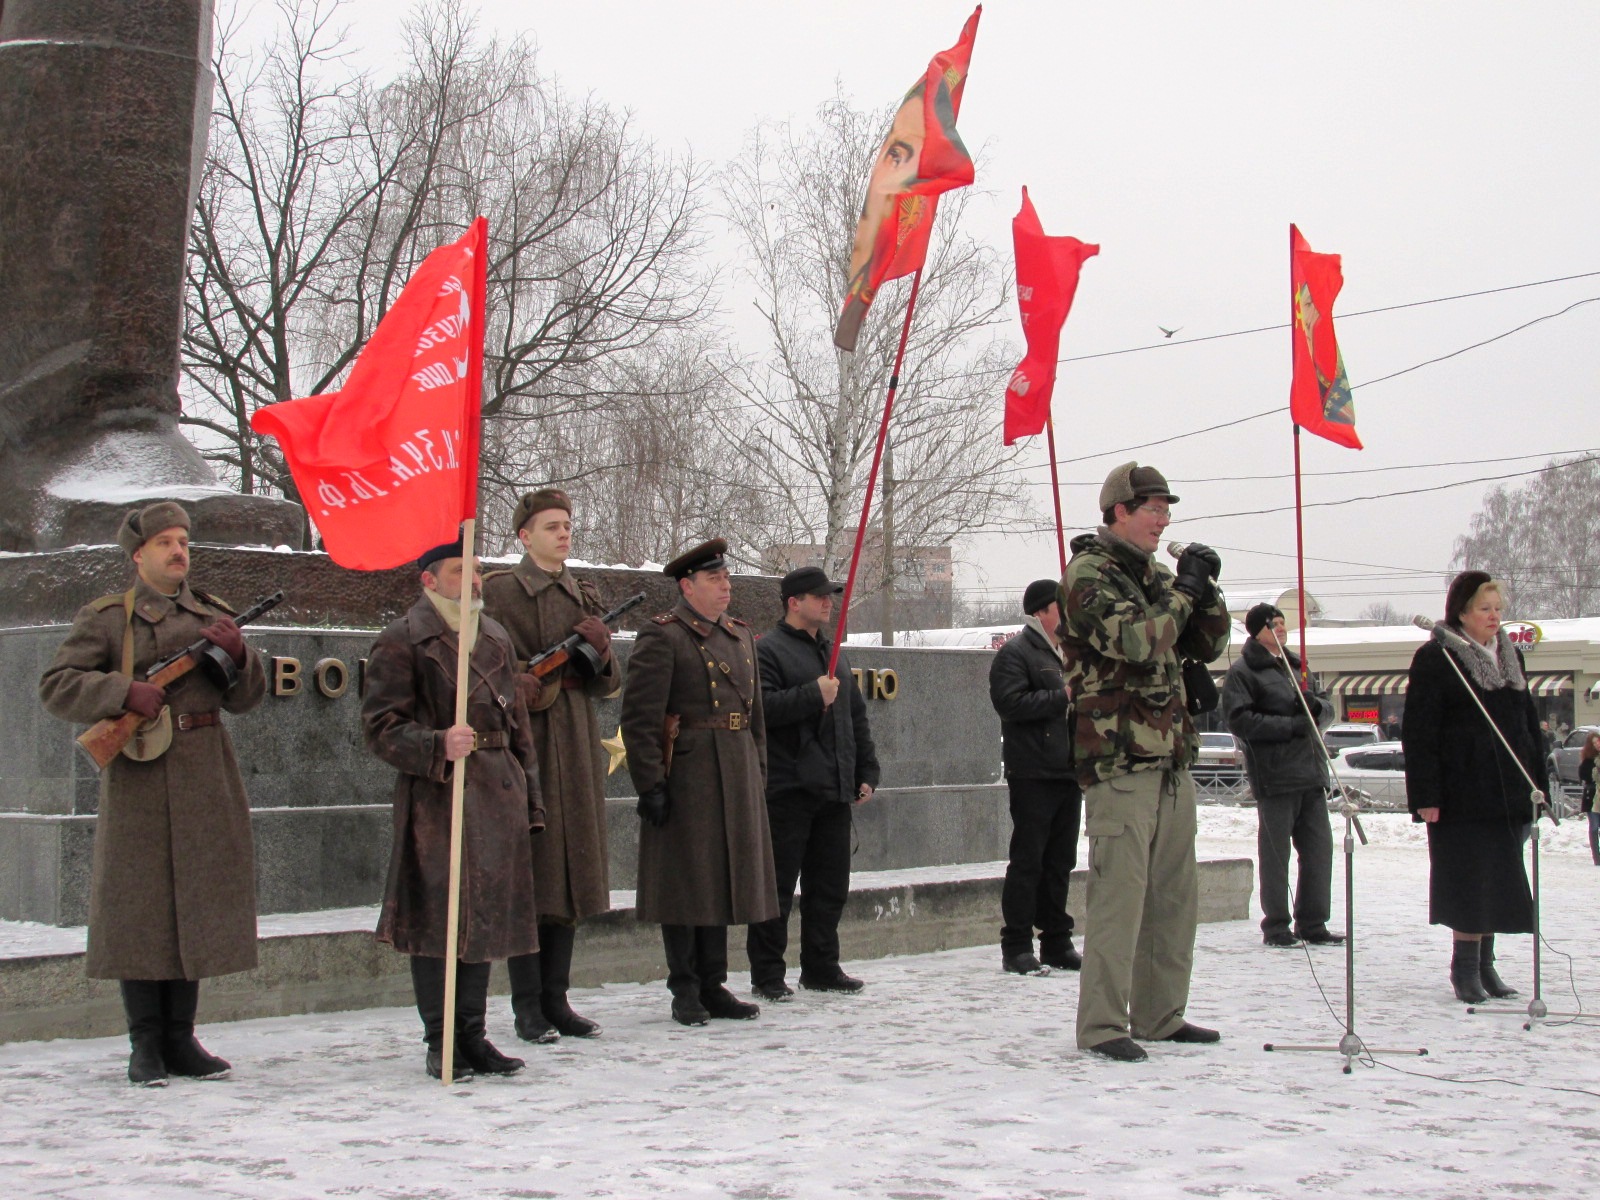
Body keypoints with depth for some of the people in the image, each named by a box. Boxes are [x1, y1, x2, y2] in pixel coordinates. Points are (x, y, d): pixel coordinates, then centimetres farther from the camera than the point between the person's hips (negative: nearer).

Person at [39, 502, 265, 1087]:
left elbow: (246, 699, 13)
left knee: (198, 902, 6)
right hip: (137, 778, -4)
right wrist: (125, 692, -17)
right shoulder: (105, 619, 3)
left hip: (205, 778, 4)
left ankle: (181, 1038, 16)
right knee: (138, 903, -2)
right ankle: (145, 1046, 5)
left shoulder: (214, 616, 14)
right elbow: (56, 687, -3)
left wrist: (238, 654, -7)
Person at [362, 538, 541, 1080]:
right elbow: (381, 727, -10)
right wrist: (438, 747, -26)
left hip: (498, 795, 7)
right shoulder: (401, 643, -4)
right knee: (439, 919, -3)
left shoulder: (496, 639, 17)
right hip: (436, 797, -6)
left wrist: (529, 797, 17)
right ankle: (440, 1043, 7)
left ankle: (473, 1034, 19)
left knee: (489, 915, 10)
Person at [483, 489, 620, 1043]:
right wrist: (517, 687, -23)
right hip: (524, 742, -6)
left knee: (572, 868, 7)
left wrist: (599, 651, -4)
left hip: (577, 744, 6)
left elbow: (609, 686, 15)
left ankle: (556, 998, 15)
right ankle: (527, 1007, 3)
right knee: (528, 871, -4)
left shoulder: (584, 595, 17)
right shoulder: (499, 590, -1)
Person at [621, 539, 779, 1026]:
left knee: (723, 880, 11)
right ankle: (685, 991, 10)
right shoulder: (662, 636, -8)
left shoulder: (740, 635, 15)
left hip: (737, 777, 7)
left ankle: (713, 985, 20)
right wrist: (650, 784, -17)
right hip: (685, 778, -7)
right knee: (685, 882, 0)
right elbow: (639, 717, -13)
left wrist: (758, 774, 14)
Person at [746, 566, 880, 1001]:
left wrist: (865, 772, 17)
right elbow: (762, 707, -20)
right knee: (778, 886, -3)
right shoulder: (768, 650, -5)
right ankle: (767, 975, 3)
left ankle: (822, 967, 22)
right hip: (787, 790, -8)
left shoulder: (834, 654, 20)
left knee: (830, 885, 12)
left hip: (834, 789, 8)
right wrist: (813, 695, -20)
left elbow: (856, 717, 24)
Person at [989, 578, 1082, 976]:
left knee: (1060, 861, 11)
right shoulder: (1015, 654, -5)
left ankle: (1056, 943, 17)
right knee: (1028, 860, -6)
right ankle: (1016, 946, -2)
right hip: (1033, 774, -8)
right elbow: (1011, 703, -19)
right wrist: (1062, 697, -17)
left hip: (1067, 773, 8)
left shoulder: (1067, 654, 21)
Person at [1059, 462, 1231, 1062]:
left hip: (1170, 756, 9)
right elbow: (1135, 639, -21)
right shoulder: (1089, 573, -6)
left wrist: (1206, 591, 4)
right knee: (1118, 891, -10)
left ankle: (1160, 1014, 21)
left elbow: (1207, 646, 21)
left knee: (1175, 894, 11)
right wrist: (1184, 591, -9)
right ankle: (1101, 1024, -6)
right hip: (1119, 757, -9)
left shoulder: (1154, 577, 20)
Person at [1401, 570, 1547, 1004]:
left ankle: (1484, 963, 17)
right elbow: (1419, 732, -9)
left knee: (1500, 883, 8)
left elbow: (1529, 722, 21)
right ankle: (1465, 968, 2)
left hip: (1509, 791, 6)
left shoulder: (1510, 656, 16)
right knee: (1469, 880, -5)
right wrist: (1425, 795, -15)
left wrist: (1539, 782, 15)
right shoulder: (1435, 658, -5)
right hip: (1462, 794, -6)